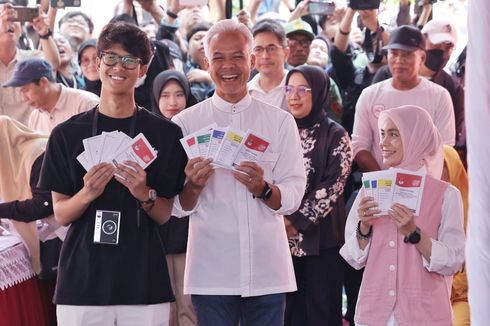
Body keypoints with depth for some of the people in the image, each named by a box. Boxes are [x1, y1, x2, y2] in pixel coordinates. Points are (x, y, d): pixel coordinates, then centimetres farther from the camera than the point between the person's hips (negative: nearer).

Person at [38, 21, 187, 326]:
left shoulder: (165, 133, 3)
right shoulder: (68, 133, 4)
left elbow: (165, 215, 5)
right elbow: (61, 214, 3)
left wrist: (144, 194, -15)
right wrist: (87, 195, -16)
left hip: (144, 282, 0)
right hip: (82, 279, 0)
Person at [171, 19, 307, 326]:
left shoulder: (280, 121, 7)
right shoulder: (185, 123, 3)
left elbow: (293, 198, 3)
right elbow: (179, 207, 2)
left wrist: (263, 189, -17)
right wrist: (194, 185, -19)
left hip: (268, 271, 1)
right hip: (212, 273, -1)